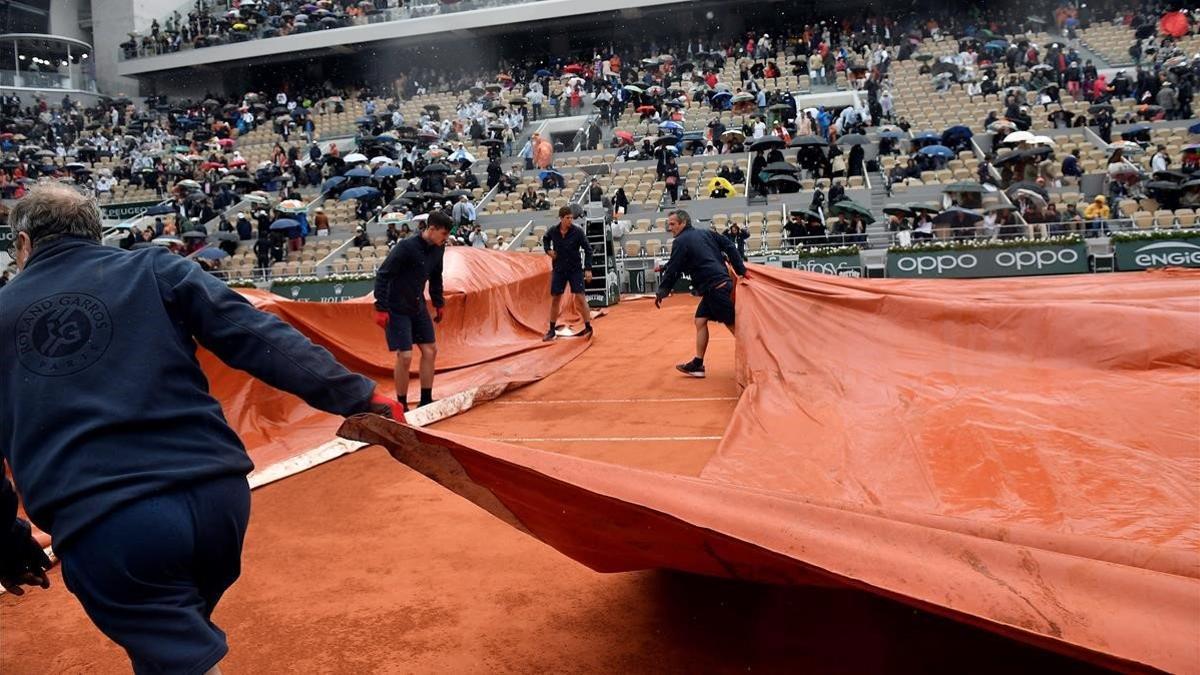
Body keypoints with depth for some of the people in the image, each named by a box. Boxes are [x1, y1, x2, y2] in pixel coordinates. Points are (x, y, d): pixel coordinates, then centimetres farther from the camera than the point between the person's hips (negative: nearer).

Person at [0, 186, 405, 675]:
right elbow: (258, 338, -2)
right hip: (215, 496, 2)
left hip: (102, 529, -1)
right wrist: (357, 397, -3)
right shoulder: (154, 269, 9)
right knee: (180, 632, 28)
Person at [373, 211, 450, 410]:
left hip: (418, 307, 8)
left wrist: (438, 304, 20)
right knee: (405, 356, -10)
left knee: (430, 351, 7)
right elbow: (382, 275, -20)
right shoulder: (406, 247, -21)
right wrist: (381, 308, -21)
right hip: (397, 309, -8)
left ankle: (426, 401, 18)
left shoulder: (438, 249, 1)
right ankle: (401, 406, 5)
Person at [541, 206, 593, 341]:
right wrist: (548, 249, 0)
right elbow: (545, 239, 18)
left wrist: (588, 269, -12)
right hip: (558, 270, 3)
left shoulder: (577, 231, -13)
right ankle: (552, 330, 17)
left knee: (580, 298, -10)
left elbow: (588, 250, -7)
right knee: (555, 299, 6)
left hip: (575, 269, -2)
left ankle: (588, 327, 1)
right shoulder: (553, 231, -6)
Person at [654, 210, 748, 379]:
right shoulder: (706, 233, 15)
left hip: (714, 288, -9)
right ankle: (698, 364, 11)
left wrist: (661, 292, 1)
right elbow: (729, 246, 10)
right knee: (700, 320, 11)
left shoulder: (681, 242, -6)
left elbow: (673, 270, -8)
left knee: (732, 324, -4)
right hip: (722, 281, 9)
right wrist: (741, 270, 10)